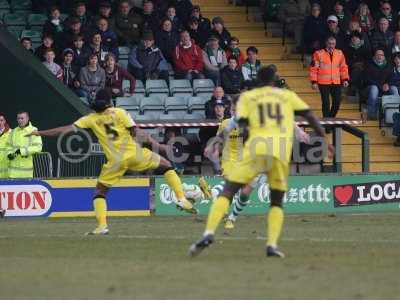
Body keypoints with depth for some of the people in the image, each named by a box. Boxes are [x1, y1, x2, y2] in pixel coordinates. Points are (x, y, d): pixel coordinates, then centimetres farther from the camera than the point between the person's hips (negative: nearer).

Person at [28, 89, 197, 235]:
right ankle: (181, 199, 7)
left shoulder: (91, 119, 7)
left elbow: (68, 129, 3)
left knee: (100, 191, 15)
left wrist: (39, 133, 8)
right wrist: (156, 144, 0)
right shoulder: (119, 113, 4)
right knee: (165, 164, 19)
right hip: (134, 153, 0)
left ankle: (102, 226, -4)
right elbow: (136, 132, -4)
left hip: (116, 161, 0)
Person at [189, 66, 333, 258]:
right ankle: (272, 245, -4)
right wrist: (324, 142, 16)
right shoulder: (288, 95, 22)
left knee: (227, 191, 0)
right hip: (281, 153, 1)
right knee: (277, 202, 16)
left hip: (255, 149, -1)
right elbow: (310, 117, 15)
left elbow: (243, 128, 4)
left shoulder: (247, 97, 18)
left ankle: (209, 233, -20)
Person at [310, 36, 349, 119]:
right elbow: (313, 69, -1)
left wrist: (345, 79, 3)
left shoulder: (340, 53, 10)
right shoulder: (318, 54, -1)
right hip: (323, 83, -3)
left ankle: (331, 118, 21)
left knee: (337, 101, 1)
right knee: (326, 103, -3)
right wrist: (314, 81, -7)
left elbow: (343, 67, 14)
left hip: (336, 83, 3)